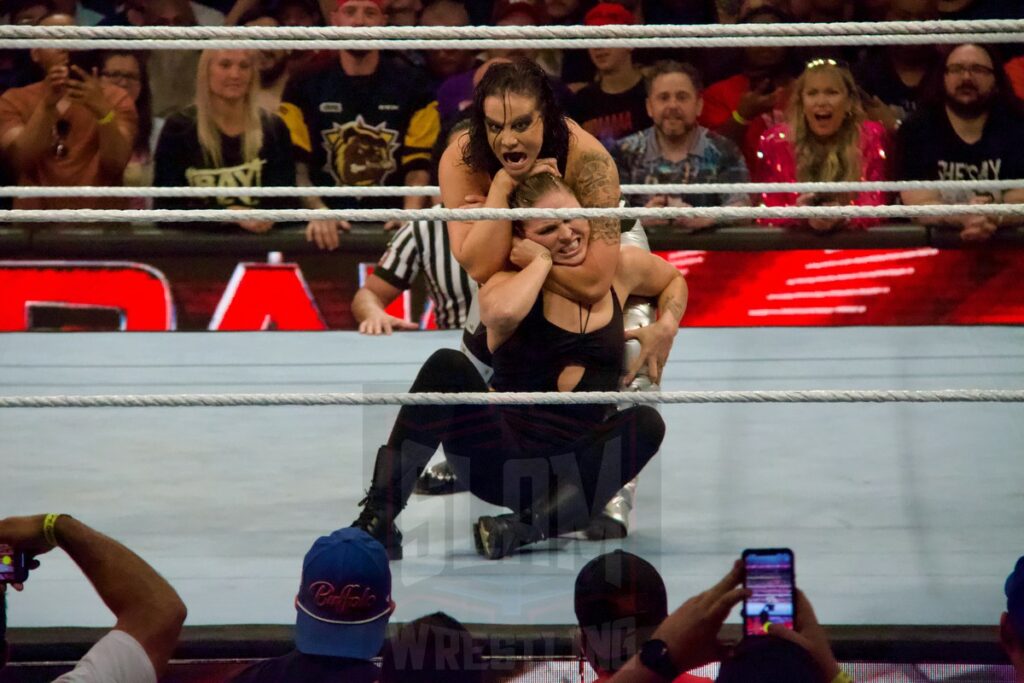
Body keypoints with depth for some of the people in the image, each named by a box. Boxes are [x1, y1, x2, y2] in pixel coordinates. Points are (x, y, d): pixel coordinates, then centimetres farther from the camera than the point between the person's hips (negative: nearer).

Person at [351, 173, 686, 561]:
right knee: (448, 366, -26)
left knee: (647, 423, -26)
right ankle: (378, 519, -27)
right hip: (501, 464, -2)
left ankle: (526, 528, -34)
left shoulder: (620, 269, 7)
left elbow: (674, 281, 31)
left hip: (571, 471, 2)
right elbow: (501, 312, -34)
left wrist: (667, 326, 10)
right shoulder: (513, 280, -7)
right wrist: (542, 260, -17)